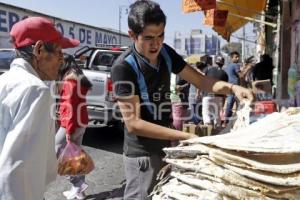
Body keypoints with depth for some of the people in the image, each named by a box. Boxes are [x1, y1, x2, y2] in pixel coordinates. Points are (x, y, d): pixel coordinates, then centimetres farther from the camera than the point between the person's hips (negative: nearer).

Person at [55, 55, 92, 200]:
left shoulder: (69, 81, -15)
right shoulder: (79, 79, 15)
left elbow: (69, 106, -20)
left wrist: (68, 130, -20)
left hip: (73, 124, -9)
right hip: (81, 122, 9)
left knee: (57, 152, 1)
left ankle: (78, 184, 1)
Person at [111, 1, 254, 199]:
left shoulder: (166, 53, -2)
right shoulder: (124, 67, -22)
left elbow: (199, 80, 5)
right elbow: (133, 123, -24)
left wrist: (232, 87, -14)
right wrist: (185, 137, -26)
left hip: (165, 146, 7)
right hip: (142, 153, -7)